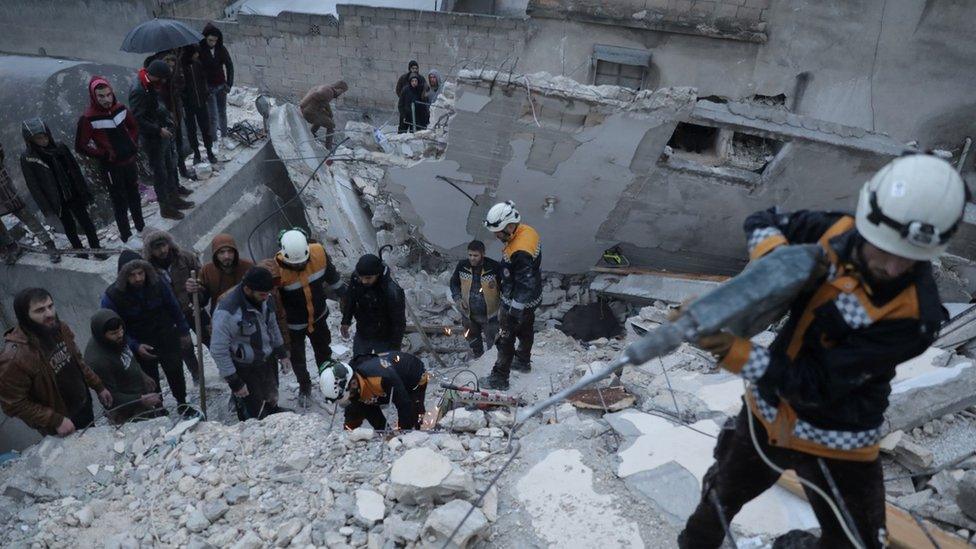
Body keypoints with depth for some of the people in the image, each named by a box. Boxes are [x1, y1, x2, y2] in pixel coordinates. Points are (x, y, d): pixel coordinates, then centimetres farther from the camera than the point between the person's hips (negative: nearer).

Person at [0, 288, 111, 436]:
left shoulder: (60, 329, -12)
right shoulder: (14, 358, -31)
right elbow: (14, 404, -23)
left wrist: (99, 387, 5)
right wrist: (56, 421, -22)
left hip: (84, 406, 6)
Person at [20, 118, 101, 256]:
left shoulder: (59, 147, -5)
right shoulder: (27, 158, -11)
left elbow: (75, 170, 2)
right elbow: (33, 185, -7)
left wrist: (85, 192, 4)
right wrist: (46, 207, -7)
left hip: (74, 194, 1)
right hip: (57, 201, -1)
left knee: (86, 222, 6)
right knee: (69, 227, 12)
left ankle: (96, 248, 20)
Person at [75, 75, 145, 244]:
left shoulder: (120, 108, -3)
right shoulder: (87, 119, -17)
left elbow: (133, 127, 15)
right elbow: (81, 146, -11)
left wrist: (133, 144, 2)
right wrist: (104, 155, -15)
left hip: (129, 160, 5)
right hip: (111, 166, -5)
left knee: (134, 194, 20)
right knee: (120, 200, 3)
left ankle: (140, 225, 39)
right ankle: (126, 235, 16)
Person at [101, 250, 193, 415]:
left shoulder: (158, 284, -16)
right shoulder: (112, 296, -21)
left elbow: (174, 308, -1)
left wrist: (183, 331, 6)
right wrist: (135, 346, -22)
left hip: (167, 339, 2)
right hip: (141, 346, -1)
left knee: (176, 372, 13)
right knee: (151, 381, 11)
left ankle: (182, 403, 38)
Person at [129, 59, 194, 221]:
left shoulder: (151, 85, 3)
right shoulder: (138, 92, -25)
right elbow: (138, 120, -25)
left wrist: (167, 118, 7)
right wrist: (159, 130, -23)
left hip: (163, 135, 9)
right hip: (152, 139, -9)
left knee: (171, 167, 20)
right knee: (160, 172, 3)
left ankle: (175, 198, 35)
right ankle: (165, 207, 16)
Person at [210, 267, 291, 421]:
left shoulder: (265, 299, -10)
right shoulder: (227, 311, -31)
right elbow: (218, 350, -24)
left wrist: (281, 353, 15)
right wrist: (234, 382, -19)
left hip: (267, 361, 7)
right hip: (244, 369, -6)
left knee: (272, 401, 25)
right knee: (255, 415, 3)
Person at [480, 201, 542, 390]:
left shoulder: (520, 253, -37)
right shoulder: (527, 231, -7)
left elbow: (526, 285, -31)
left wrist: (514, 311, -21)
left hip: (517, 303, -9)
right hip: (531, 298, 9)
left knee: (505, 340, 6)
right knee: (526, 330, 28)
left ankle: (499, 378, 20)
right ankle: (523, 361, 50)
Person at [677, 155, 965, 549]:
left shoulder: (914, 315, -30)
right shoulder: (835, 233, -17)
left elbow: (817, 384, -30)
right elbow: (763, 222, 2)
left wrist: (736, 353, -43)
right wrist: (773, 259, -20)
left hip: (835, 444, -4)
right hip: (766, 411, 4)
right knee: (721, 495, 28)